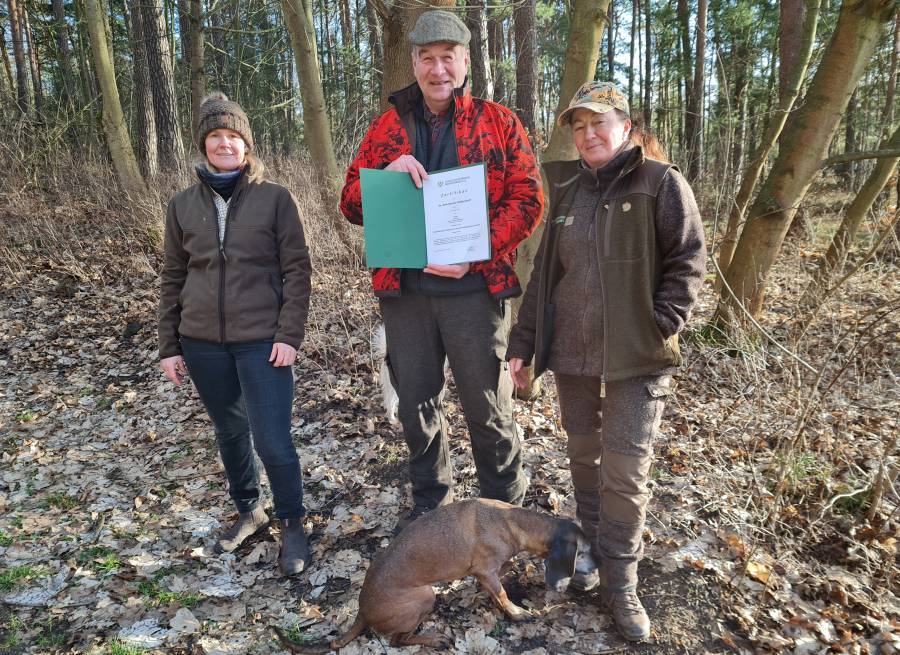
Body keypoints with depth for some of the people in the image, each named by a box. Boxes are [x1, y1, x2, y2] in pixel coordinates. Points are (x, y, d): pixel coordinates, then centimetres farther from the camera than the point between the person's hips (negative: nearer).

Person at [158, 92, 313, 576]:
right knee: (229, 432, 17)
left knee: (272, 440, -4)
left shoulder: (275, 199, -3)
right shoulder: (183, 206, 6)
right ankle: (248, 510, 38)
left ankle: (292, 524, 19)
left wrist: (289, 334, -12)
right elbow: (173, 279, 10)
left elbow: (296, 269, -5)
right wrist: (168, 347, 8)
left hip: (263, 341, -3)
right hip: (202, 343, 4)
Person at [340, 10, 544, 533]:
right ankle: (431, 504, 35)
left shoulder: (499, 123, 3)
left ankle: (506, 509, 30)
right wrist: (387, 173, -14)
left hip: (474, 288, -3)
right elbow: (351, 204, 7)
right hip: (403, 289, 3)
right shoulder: (387, 126, 10)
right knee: (416, 405, 14)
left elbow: (528, 199, -4)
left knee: (488, 406, 8)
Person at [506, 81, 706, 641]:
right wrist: (522, 345, 9)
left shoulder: (660, 182, -3)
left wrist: (661, 325, -16)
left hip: (636, 359, -4)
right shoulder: (568, 190, 11)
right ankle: (593, 551, 33)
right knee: (584, 458, 14)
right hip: (571, 353, 5)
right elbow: (544, 275, 12)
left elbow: (690, 258, -6)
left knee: (625, 471, -2)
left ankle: (621, 581, 15)